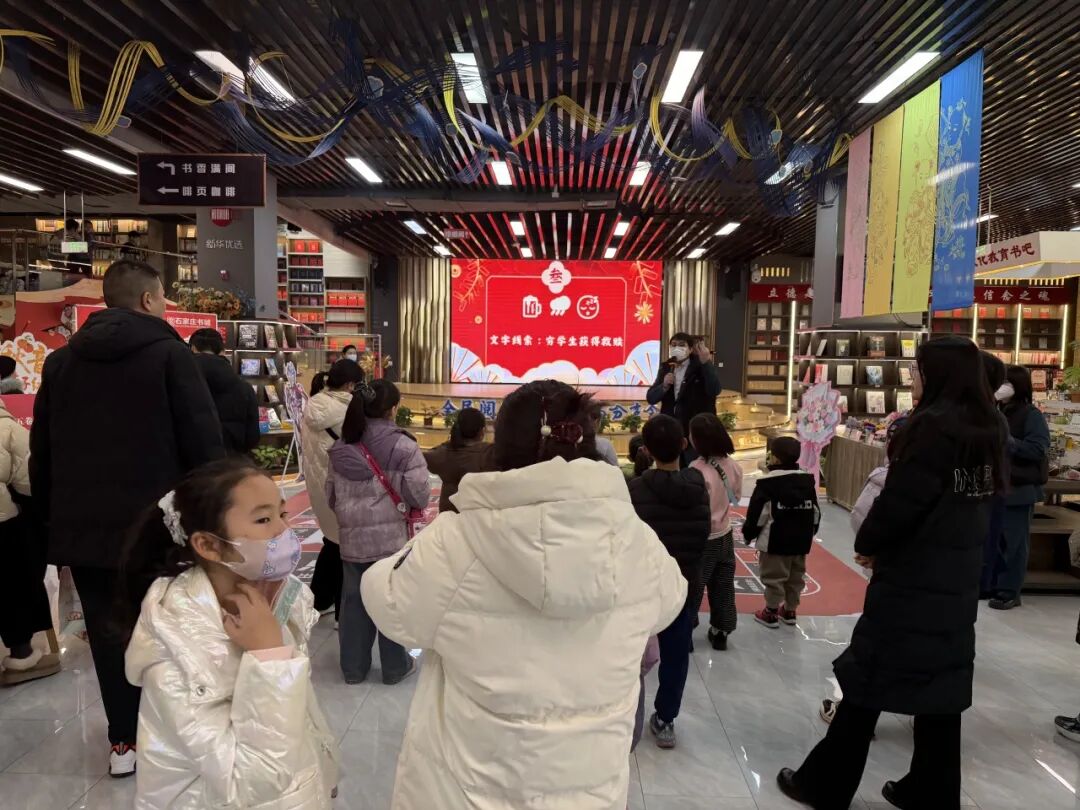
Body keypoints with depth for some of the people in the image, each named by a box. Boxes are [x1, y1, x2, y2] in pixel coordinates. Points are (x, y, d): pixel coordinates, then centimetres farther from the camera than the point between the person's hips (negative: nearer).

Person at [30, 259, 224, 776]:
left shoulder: (61, 361, 8)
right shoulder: (168, 352, -9)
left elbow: (42, 450, 12)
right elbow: (204, 441, -14)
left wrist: (54, 515, 19)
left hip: (83, 523, 5)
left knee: (107, 631, 14)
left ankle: (124, 741, 24)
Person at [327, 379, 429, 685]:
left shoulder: (342, 447, 1)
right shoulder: (403, 446, -15)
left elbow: (331, 496, 8)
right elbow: (420, 496, -15)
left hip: (352, 538, 4)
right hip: (392, 538, -4)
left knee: (354, 601, 16)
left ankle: (353, 666, 29)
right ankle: (395, 666, 25)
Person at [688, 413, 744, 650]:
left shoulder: (697, 469, -28)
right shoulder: (732, 465, -6)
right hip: (724, 535, 6)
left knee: (692, 589, 10)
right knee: (723, 587, 18)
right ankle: (721, 632, 32)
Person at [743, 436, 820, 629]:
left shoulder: (767, 483, -15)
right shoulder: (808, 481, 3)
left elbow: (757, 513, -13)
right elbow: (816, 512, 11)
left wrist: (748, 533, 0)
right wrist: (809, 534, 23)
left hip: (775, 541, -6)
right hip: (801, 541, 6)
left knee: (773, 577, 4)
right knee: (796, 577, 17)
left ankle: (771, 612, 11)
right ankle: (790, 610, 27)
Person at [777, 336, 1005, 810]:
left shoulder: (933, 426, -18)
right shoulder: (985, 431, 7)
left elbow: (900, 501, -20)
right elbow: (962, 504, 12)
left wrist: (868, 545, -3)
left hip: (912, 579, -8)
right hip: (958, 581, 8)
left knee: (867, 680, 4)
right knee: (940, 685, 16)